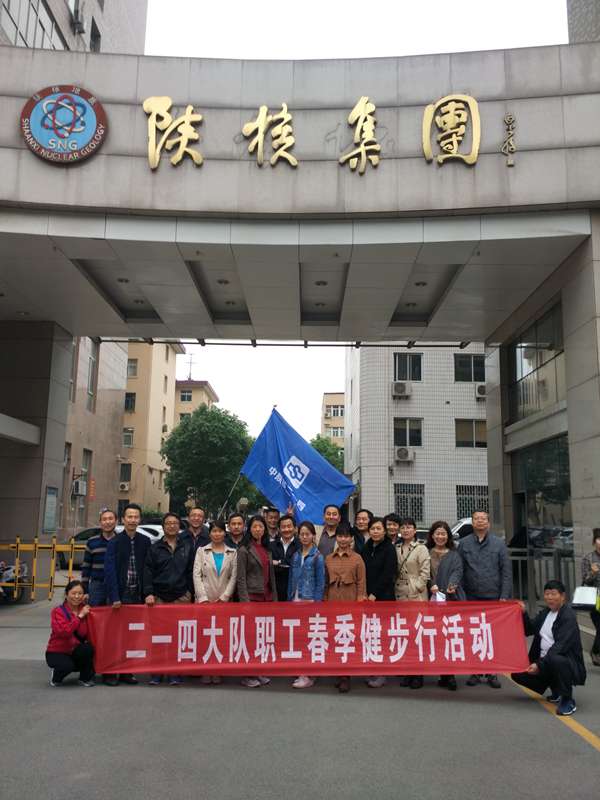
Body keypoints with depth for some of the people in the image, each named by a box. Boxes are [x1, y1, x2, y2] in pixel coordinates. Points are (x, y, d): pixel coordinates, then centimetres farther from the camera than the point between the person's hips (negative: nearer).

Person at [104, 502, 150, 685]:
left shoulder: (145, 542, 5)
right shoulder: (115, 542, -4)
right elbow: (110, 571, -9)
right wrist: (115, 597, -14)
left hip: (136, 595, 3)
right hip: (119, 595, -3)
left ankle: (126, 672, 15)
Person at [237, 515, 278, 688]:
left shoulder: (267, 550, 14)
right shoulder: (244, 550, -4)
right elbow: (241, 578, -8)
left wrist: (274, 598, 11)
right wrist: (245, 601, -14)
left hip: (267, 597, 6)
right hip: (252, 597, -5)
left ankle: (259, 672, 15)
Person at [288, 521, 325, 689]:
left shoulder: (317, 557, -3)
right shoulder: (295, 556, 11)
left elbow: (320, 582, -4)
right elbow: (291, 579, 14)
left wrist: (317, 602, -9)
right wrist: (290, 599, 9)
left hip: (309, 600, -5)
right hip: (296, 600, 5)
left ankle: (308, 675, 2)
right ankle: (302, 672, 15)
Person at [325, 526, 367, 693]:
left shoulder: (357, 558, 0)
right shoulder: (328, 558, 10)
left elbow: (361, 582, -1)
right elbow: (326, 582, 13)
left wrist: (360, 602, -6)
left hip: (351, 603, -3)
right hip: (333, 602, 4)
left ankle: (346, 676, 2)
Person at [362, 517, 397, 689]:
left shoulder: (389, 549, -4)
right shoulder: (366, 548, 12)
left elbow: (388, 574, -10)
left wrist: (375, 594, -12)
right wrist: (364, 594, 0)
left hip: (384, 597, -5)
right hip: (368, 596, 5)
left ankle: (381, 674, 3)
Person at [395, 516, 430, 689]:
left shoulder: (421, 549, -1)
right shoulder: (396, 549, 13)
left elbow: (425, 572, -6)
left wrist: (415, 588, -11)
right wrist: (395, 587, 4)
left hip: (416, 596, -5)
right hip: (400, 595, 5)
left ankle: (418, 674, 2)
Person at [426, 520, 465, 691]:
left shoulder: (454, 555, 15)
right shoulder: (426, 553, 15)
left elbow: (457, 571, -1)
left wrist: (452, 584, -21)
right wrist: (430, 585, -14)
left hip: (451, 600, -1)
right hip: (432, 599, 1)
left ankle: (449, 675, -5)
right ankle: (445, 674, 4)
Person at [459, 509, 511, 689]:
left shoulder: (498, 543, 5)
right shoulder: (464, 543, 6)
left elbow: (506, 571, 2)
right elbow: (459, 571, 5)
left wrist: (504, 596, -5)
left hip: (494, 597, 0)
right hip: (472, 598, 1)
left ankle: (492, 673, 11)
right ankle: (476, 672, 13)